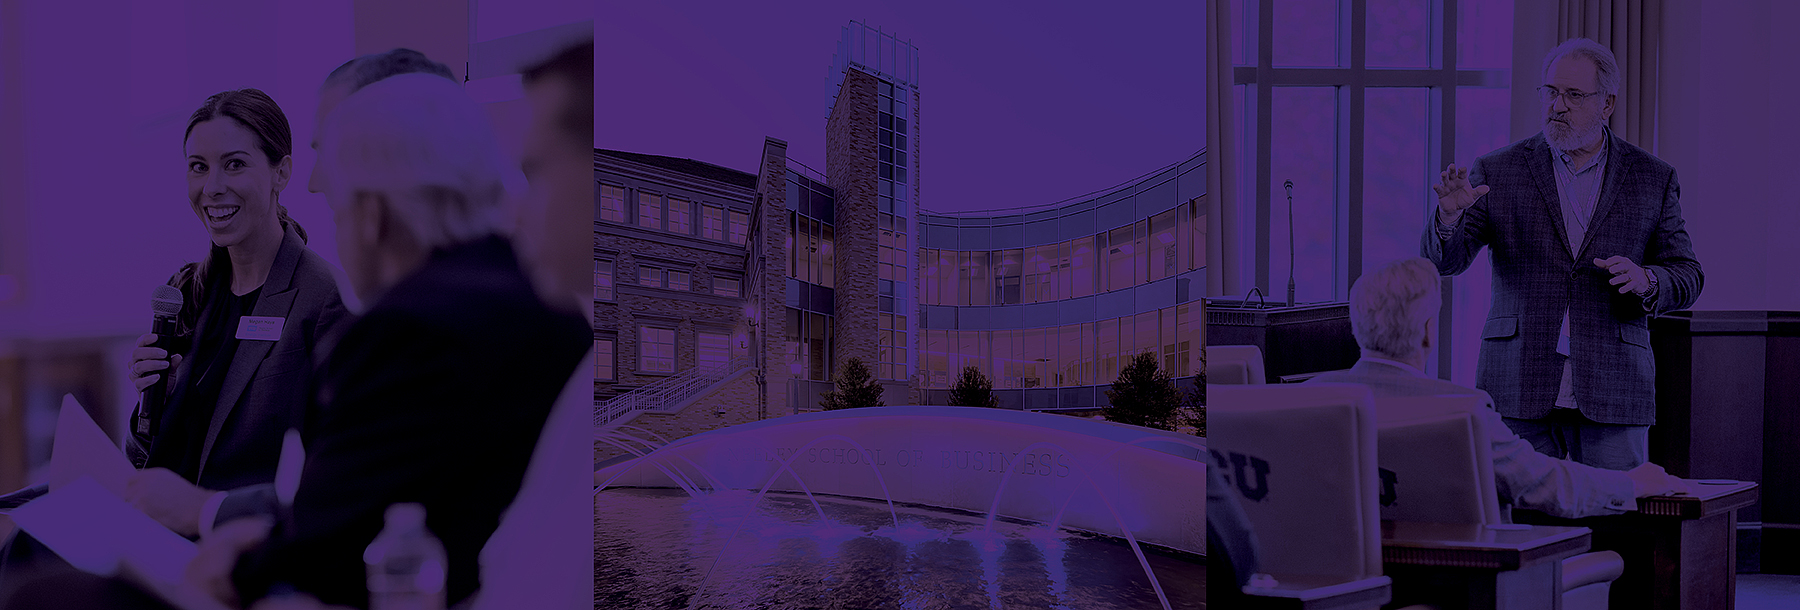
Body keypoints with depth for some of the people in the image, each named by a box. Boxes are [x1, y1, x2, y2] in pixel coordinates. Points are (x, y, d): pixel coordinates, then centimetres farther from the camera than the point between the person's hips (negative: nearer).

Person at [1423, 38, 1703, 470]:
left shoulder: (1653, 179, 8)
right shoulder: (1498, 172, 4)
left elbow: (1687, 276, 11)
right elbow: (1443, 259, -2)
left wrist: (1646, 280, -12)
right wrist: (1449, 214, -24)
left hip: (1611, 391, 1)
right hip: (1519, 388, -1)